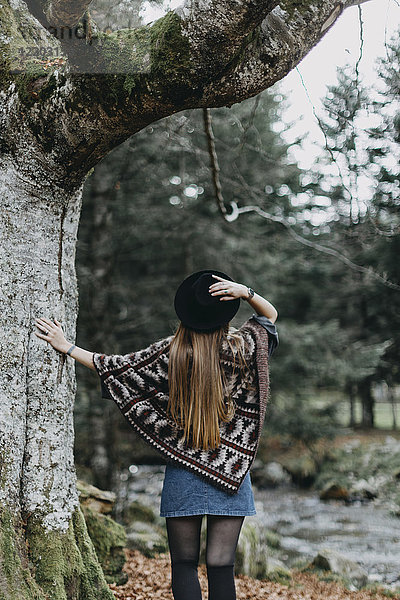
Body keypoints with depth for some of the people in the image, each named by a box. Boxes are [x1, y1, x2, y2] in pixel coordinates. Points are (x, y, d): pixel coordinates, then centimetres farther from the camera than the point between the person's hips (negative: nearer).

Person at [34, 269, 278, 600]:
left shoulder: (169, 353, -8)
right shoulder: (240, 348, -7)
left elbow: (118, 367, 3)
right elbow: (270, 316, 11)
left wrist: (68, 347, 13)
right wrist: (246, 292, -8)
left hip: (183, 474, 0)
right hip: (230, 472, 0)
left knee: (184, 564, 10)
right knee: (221, 566, 3)